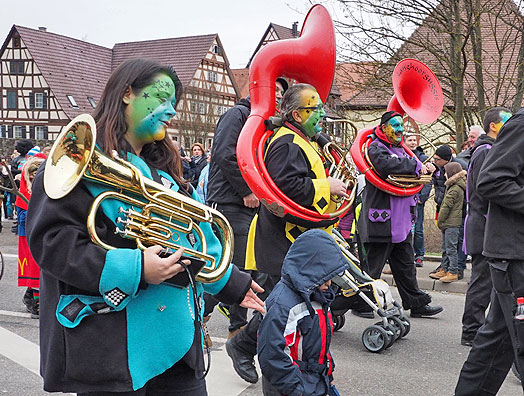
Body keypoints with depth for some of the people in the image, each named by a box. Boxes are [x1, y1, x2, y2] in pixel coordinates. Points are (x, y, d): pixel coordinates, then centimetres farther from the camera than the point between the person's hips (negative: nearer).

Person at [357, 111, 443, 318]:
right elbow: (386, 165, -30)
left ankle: (417, 304, 22)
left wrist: (425, 169, 5)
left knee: (406, 266, 15)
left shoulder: (401, 150, 19)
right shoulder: (376, 148, -9)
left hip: (401, 221, 9)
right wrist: (415, 165, -21)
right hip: (381, 221, -9)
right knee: (372, 266, 0)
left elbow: (411, 175, 27)